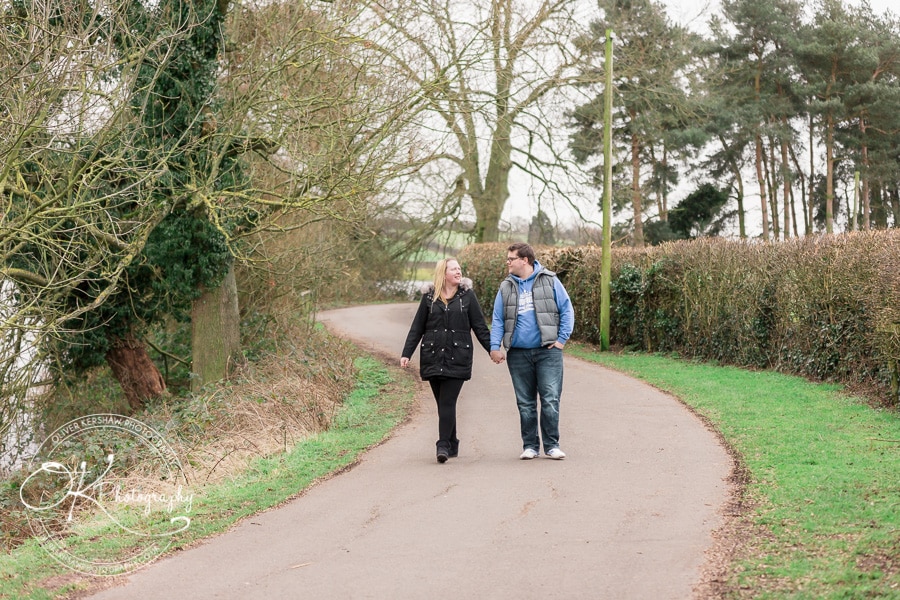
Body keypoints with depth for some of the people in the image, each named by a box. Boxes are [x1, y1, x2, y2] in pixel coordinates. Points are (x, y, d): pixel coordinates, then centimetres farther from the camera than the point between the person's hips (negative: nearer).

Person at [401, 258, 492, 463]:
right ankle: (452, 445, 18)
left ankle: (443, 445, -10)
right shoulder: (429, 296, 6)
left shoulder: (467, 295, 4)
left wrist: (492, 350, 4)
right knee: (443, 403, 7)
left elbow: (479, 326, 8)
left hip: (457, 358, -2)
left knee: (448, 402, -10)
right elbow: (417, 327, 9)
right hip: (432, 357, 2)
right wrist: (406, 353, 3)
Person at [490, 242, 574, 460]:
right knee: (525, 403, 7)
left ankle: (552, 445, 3)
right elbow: (497, 320, 11)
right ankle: (530, 446, 15)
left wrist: (562, 338, -4)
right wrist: (495, 346, -1)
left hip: (548, 351, -3)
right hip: (518, 353, 3)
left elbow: (566, 310, 3)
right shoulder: (506, 287, 10)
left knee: (550, 399, -6)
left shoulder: (549, 281, 2)